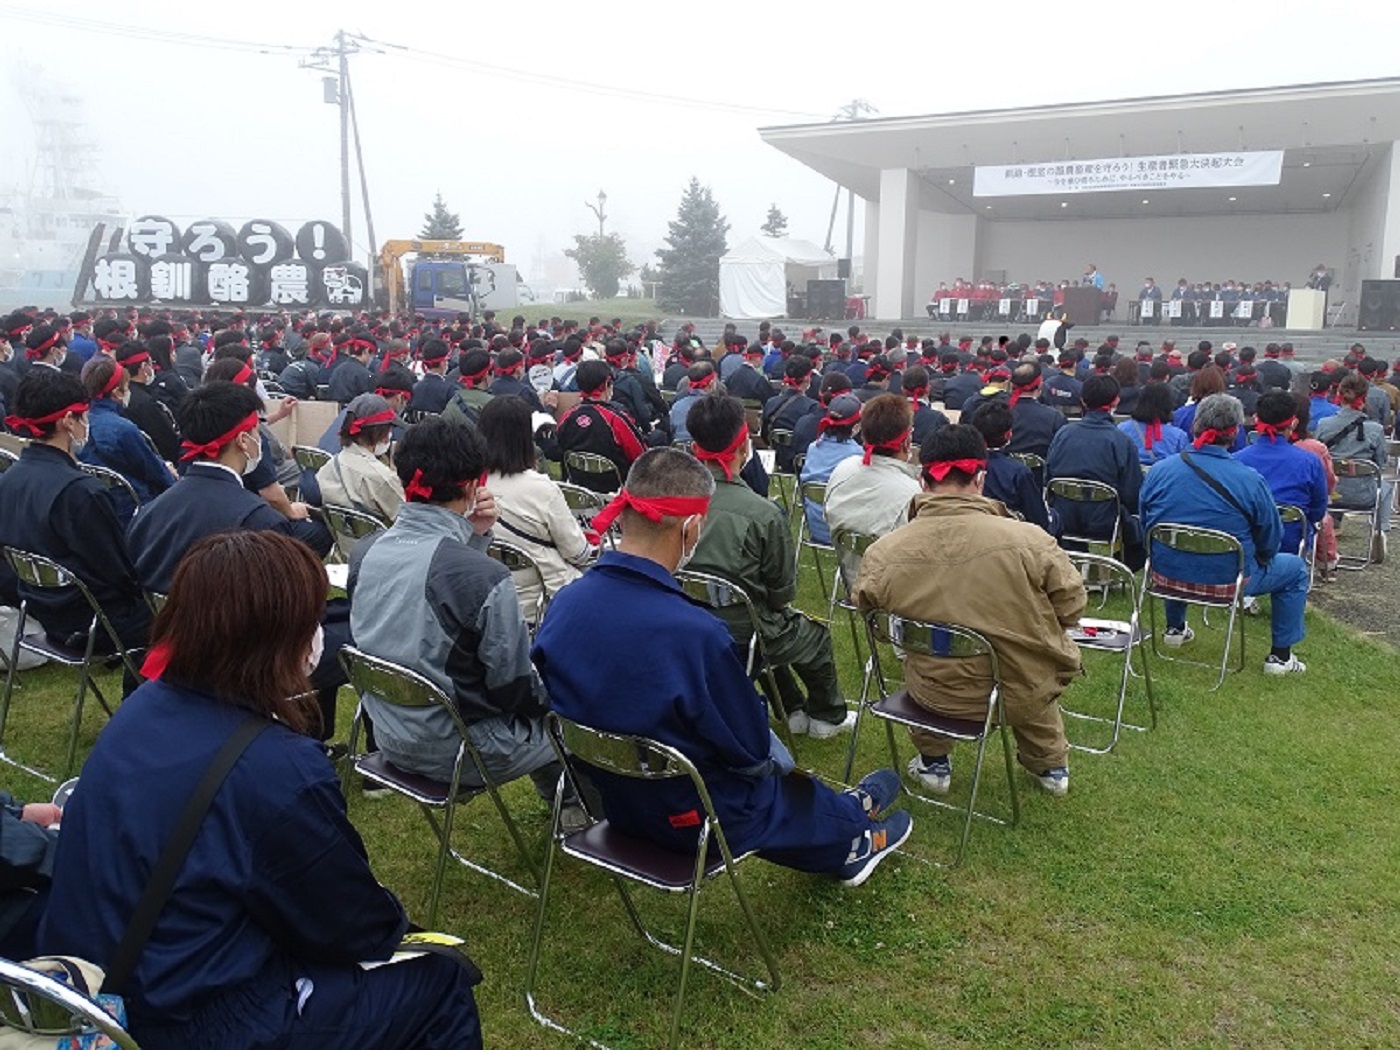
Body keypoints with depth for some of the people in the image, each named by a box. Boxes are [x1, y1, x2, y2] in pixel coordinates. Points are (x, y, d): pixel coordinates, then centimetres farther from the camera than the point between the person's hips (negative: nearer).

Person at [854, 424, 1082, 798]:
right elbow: (1071, 608, -9)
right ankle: (1050, 765, 49)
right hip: (1026, 695, 0)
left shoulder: (882, 554, -19)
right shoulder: (1029, 540, -23)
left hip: (935, 697, 0)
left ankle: (934, 763, 43)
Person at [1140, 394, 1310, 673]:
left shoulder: (1159, 471, -8)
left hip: (1166, 574, 4)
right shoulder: (1250, 481, -16)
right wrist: (1255, 561, 15)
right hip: (1226, 580, -4)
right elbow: (1270, 543, -7)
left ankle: (1174, 628, 49)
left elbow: (1143, 526, 5)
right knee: (1296, 569, 20)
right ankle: (1280, 656, 23)